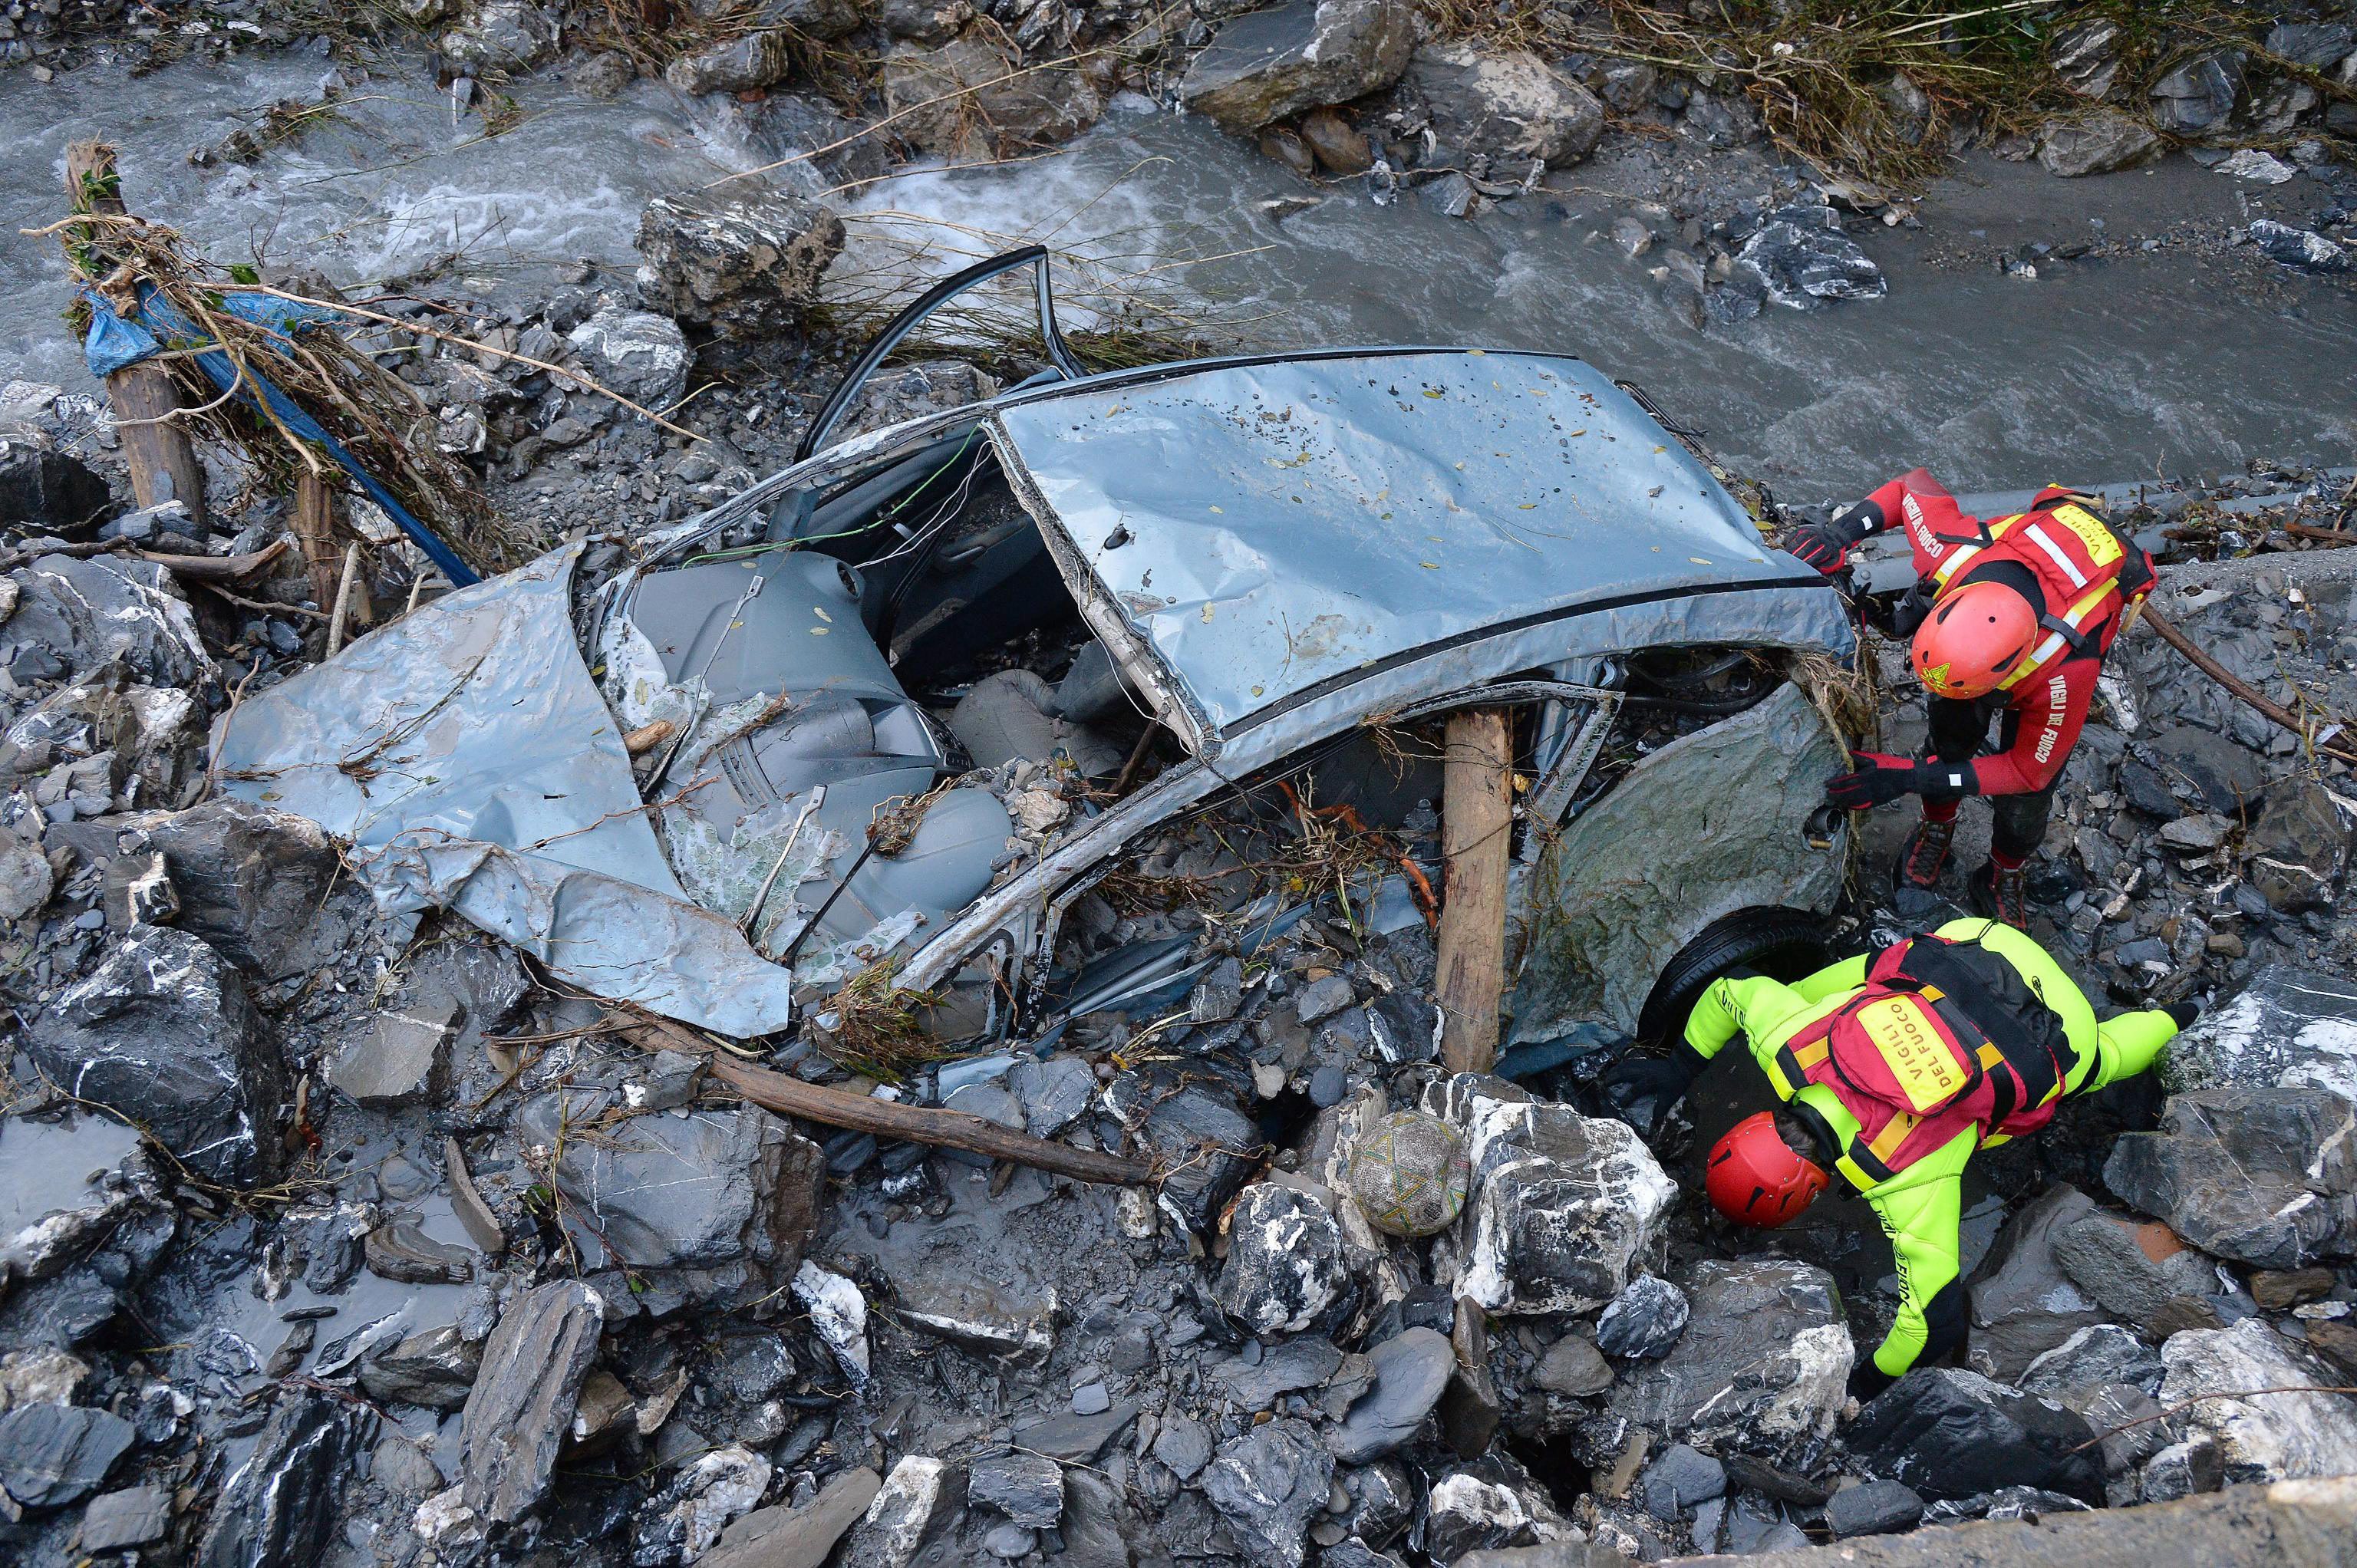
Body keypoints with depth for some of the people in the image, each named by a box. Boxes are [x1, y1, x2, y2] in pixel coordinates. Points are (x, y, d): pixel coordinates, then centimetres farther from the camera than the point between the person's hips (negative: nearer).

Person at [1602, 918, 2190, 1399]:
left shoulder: (1904, 1182, -34)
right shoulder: (1785, 1043, -23)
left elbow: (1938, 1318, -29)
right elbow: (1733, 988, -1)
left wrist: (1871, 1378, -13)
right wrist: (1679, 1069, 5)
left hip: (2051, 1043, -5)